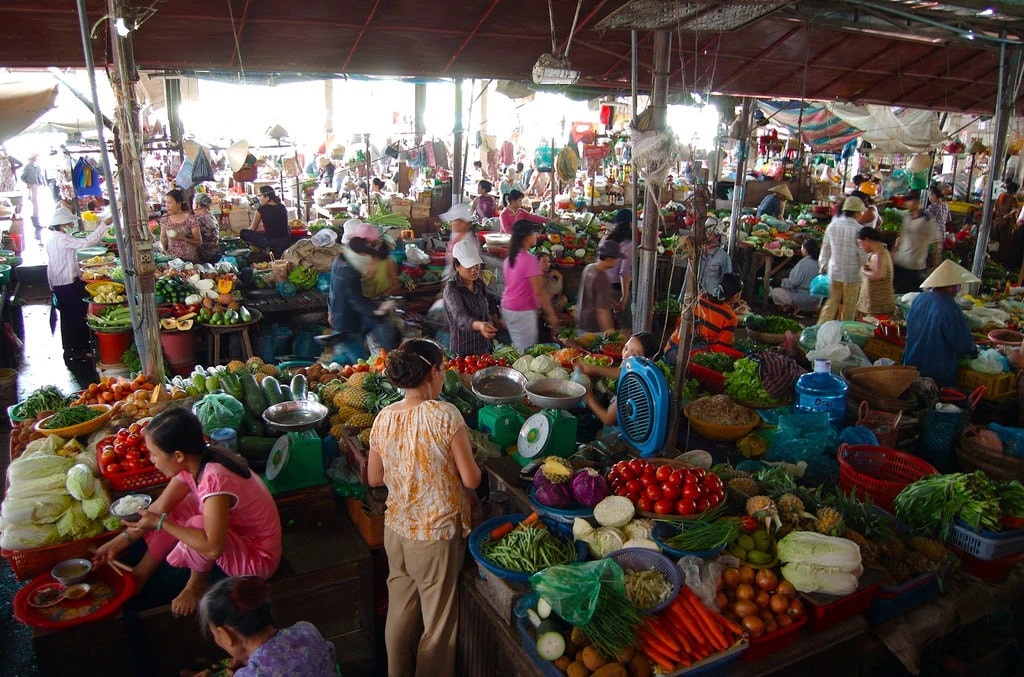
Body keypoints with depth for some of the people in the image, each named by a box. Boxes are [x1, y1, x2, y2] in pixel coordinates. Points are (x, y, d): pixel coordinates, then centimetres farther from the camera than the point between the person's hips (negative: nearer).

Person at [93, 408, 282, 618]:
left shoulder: (214, 479, -33)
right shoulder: (193, 463, -8)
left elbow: (212, 548, -39)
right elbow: (160, 508, 4)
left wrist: (160, 523, -28)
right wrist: (120, 542, 6)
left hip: (259, 559, -8)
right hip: (237, 534, 8)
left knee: (197, 524, -30)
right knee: (174, 509, 4)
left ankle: (197, 585, -2)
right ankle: (141, 575, 16)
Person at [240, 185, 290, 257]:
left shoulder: (262, 210, -5)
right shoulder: (283, 207, 9)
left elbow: (253, 228, 8)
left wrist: (243, 233, 30)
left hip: (271, 243, -5)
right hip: (287, 242, 5)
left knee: (244, 233, 5)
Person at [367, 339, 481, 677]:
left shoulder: (383, 418, -6)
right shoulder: (445, 415, -21)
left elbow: (374, 478, 5)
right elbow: (471, 480, -17)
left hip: (396, 530, 6)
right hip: (437, 534, -5)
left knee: (400, 610, 23)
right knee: (438, 621, 14)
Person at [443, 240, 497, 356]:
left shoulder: (480, 284, 3)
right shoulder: (451, 290, -17)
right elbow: (460, 317, -34)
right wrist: (479, 325, -52)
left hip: (485, 347, 6)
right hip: (464, 352, -6)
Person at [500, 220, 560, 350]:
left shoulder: (509, 259, 7)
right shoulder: (530, 260, -17)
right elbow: (539, 291, -19)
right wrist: (551, 315, -14)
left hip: (507, 309, 8)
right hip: (523, 312, -8)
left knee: (517, 348, 15)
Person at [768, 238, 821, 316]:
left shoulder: (803, 263, -20)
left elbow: (792, 283, -18)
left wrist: (783, 281, 3)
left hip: (804, 300, -8)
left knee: (774, 292, 4)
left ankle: (795, 307, 8)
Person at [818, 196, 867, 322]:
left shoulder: (832, 225, -2)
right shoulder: (858, 229, -15)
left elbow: (825, 248, 7)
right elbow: (863, 255, -12)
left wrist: (823, 266, 19)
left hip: (834, 272, 4)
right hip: (852, 274, -4)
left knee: (831, 302, 12)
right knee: (849, 307, 10)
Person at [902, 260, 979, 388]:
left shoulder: (918, 299, -5)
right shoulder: (950, 308, -24)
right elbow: (964, 344, -17)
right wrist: (973, 350, 8)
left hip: (912, 364, 6)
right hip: (938, 372, -6)